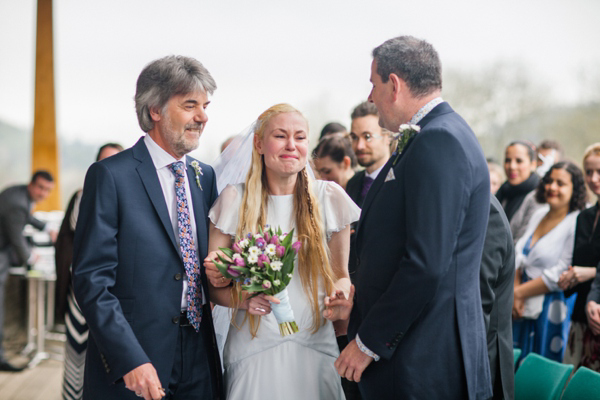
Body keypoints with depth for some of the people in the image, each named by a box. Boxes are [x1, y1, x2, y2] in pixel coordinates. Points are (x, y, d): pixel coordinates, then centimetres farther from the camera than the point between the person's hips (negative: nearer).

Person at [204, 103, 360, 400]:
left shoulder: (329, 197, 3)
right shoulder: (235, 199, -1)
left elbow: (340, 276, 10)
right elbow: (213, 284, 2)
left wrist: (342, 297, -12)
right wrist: (244, 299, -17)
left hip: (314, 346, 1)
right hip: (252, 350, -1)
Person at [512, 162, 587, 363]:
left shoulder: (577, 223, -13)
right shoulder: (539, 214, 10)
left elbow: (560, 275, -17)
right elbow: (518, 256, 9)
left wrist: (519, 293, -11)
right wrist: (514, 295, -5)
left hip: (550, 311, -6)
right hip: (523, 308, 7)